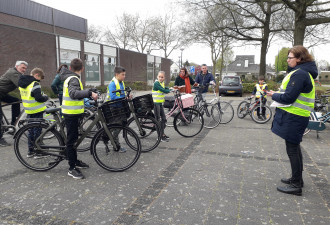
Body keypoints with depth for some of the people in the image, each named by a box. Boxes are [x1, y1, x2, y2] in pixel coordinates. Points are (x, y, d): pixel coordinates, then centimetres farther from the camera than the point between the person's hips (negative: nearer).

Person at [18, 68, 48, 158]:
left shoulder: (21, 83, 10)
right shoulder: (35, 84, -18)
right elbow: (39, 98, -24)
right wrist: (46, 97, -5)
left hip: (28, 111, 8)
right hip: (37, 111, -8)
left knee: (30, 130, 15)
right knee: (37, 131, 0)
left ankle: (30, 151, 22)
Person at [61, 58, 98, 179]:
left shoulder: (68, 78, 14)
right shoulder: (74, 79, -18)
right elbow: (74, 93, -38)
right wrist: (89, 93, -46)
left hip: (72, 113, 10)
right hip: (72, 114, -10)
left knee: (73, 138, 19)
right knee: (71, 140, -4)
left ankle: (75, 161, 33)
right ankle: (72, 168, 3)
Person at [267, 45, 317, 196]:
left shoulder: (299, 74, -19)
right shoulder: (304, 72, 16)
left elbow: (288, 98, -22)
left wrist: (273, 95, -6)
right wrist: (277, 94, 7)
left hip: (294, 117, -11)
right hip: (297, 116, 11)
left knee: (292, 149, -3)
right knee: (295, 147, 19)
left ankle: (296, 185, 7)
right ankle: (297, 178, 33)